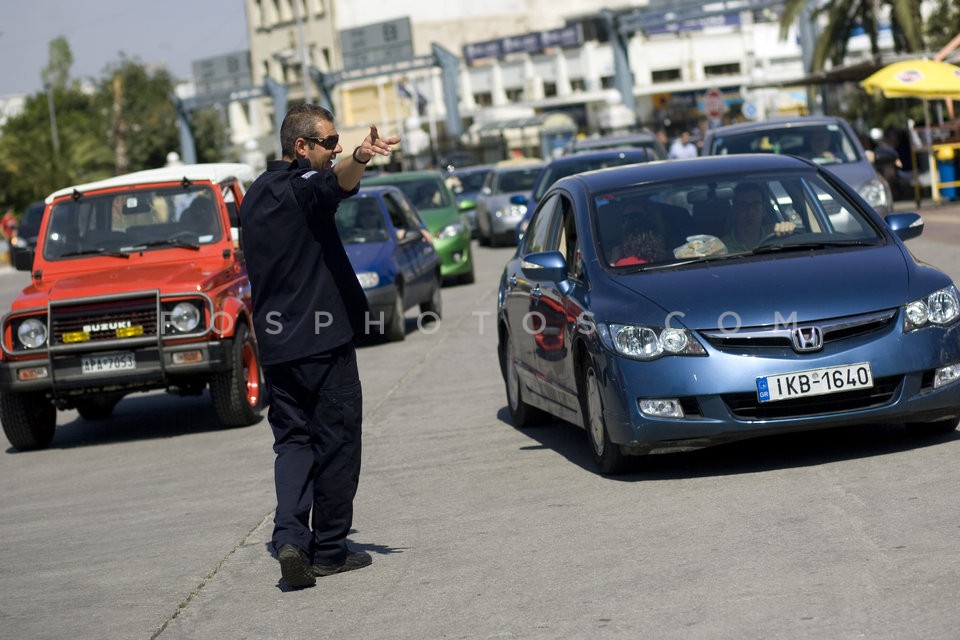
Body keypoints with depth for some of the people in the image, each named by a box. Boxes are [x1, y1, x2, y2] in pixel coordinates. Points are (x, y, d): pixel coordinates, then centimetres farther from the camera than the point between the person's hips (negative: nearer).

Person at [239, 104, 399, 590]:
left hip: (274, 344, 7)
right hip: (323, 341, -7)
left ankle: (289, 536, -11)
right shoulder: (301, 186, -12)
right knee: (336, 442, 4)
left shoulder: (256, 194, 15)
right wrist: (360, 159, -57)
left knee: (293, 441, 9)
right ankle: (329, 550, 10)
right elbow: (336, 180, -37)